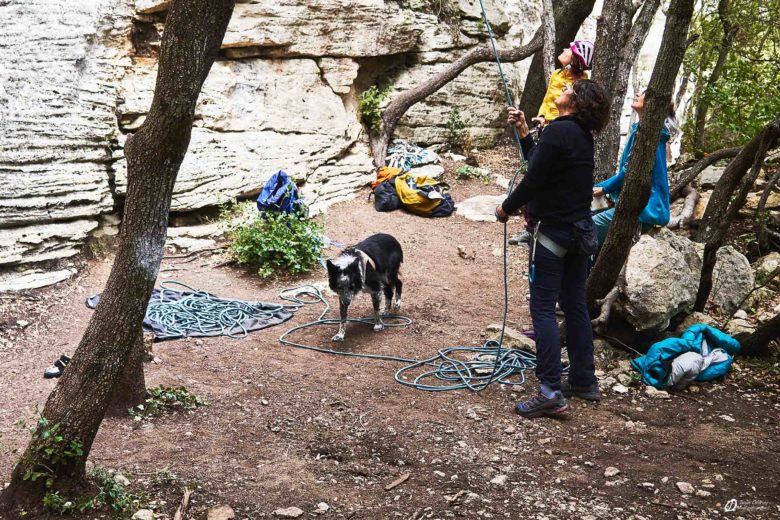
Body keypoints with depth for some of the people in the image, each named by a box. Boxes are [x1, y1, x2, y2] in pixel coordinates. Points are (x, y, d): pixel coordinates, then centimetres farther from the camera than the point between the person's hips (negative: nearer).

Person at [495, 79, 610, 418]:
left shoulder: (558, 131, -17)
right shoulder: (582, 135, 12)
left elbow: (534, 178, -17)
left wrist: (507, 208, -3)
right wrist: (523, 133, 18)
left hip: (554, 230, -9)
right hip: (580, 230, 9)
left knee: (543, 308, -7)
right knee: (575, 306, 14)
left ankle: (551, 392, -10)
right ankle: (583, 381, 23)